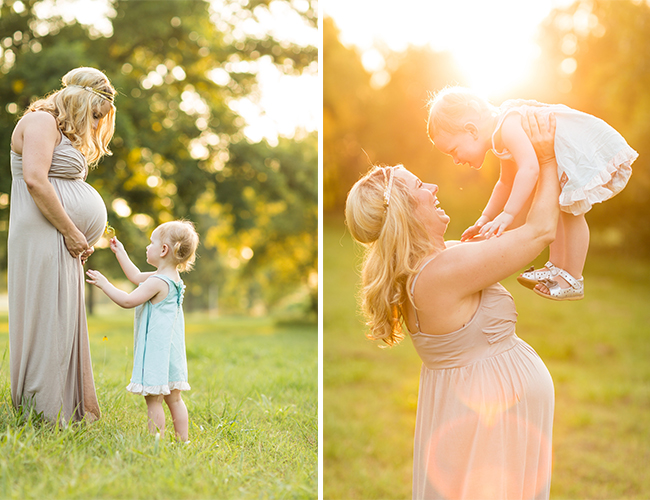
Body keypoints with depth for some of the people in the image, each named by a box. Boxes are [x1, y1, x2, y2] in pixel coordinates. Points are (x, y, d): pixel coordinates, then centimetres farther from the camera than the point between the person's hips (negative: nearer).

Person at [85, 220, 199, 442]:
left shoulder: (158, 282, -18)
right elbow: (136, 277, 25)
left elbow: (128, 301, -18)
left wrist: (104, 284, -8)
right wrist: (120, 252, 31)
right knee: (174, 398, 14)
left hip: (156, 347, -10)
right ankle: (183, 442, 19)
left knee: (153, 398, -5)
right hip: (170, 347, 10)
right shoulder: (172, 278, 11)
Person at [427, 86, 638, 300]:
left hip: (600, 152, -11)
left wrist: (507, 214, -45)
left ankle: (573, 280, 2)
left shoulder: (509, 127, -28)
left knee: (573, 210, -11)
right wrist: (485, 219, 18)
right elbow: (507, 183, 22)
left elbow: (529, 168, -43)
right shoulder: (500, 138, 8)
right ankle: (557, 267, 27)